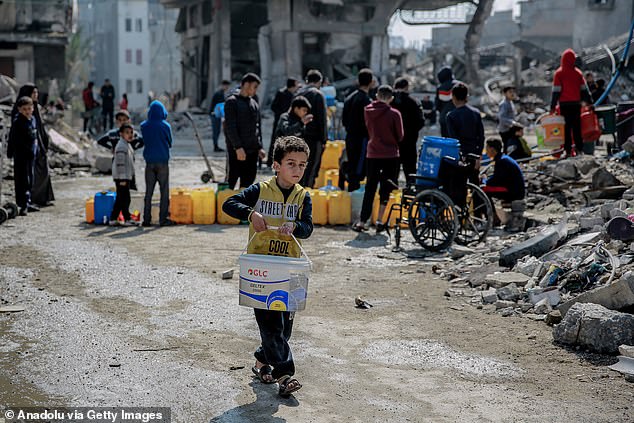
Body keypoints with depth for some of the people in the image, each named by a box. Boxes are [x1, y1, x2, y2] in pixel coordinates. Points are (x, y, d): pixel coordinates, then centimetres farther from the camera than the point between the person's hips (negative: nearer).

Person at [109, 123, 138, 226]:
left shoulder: (128, 145, 17)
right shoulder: (121, 146, -16)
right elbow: (120, 163, -20)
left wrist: (130, 176, 23)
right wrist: (122, 178, -22)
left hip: (126, 177, 10)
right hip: (121, 177, -10)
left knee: (120, 199, 12)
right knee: (125, 199, -5)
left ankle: (113, 219, 17)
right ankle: (127, 219, -1)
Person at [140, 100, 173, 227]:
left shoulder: (144, 126, 0)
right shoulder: (165, 126, -7)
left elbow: (144, 140, 11)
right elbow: (170, 143, 5)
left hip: (149, 162, 3)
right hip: (162, 161, -3)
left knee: (148, 191, 8)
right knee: (164, 191, 3)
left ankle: (146, 219, 7)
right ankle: (163, 219, 0)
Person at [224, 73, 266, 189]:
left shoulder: (254, 103, 15)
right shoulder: (232, 102, -6)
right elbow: (230, 127, -13)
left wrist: (259, 147, 11)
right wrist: (238, 147, -18)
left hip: (252, 151, 7)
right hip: (236, 151, -7)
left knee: (248, 183, 8)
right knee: (231, 182, -4)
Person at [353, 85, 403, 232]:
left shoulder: (368, 111, -1)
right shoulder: (394, 114, -12)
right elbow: (400, 136, -4)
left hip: (373, 153, 3)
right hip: (390, 155, -3)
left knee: (370, 188, 10)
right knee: (386, 188, 7)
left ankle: (362, 222, 8)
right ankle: (380, 220, 3)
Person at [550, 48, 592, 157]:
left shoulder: (559, 73, -5)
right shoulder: (578, 72, 5)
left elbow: (556, 91, -7)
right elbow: (584, 89, 7)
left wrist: (553, 106, -4)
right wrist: (589, 102, 14)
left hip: (564, 104, -2)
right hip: (576, 103, 2)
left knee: (566, 127, 1)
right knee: (577, 127, 8)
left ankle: (568, 150, -2)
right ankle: (579, 149, 6)